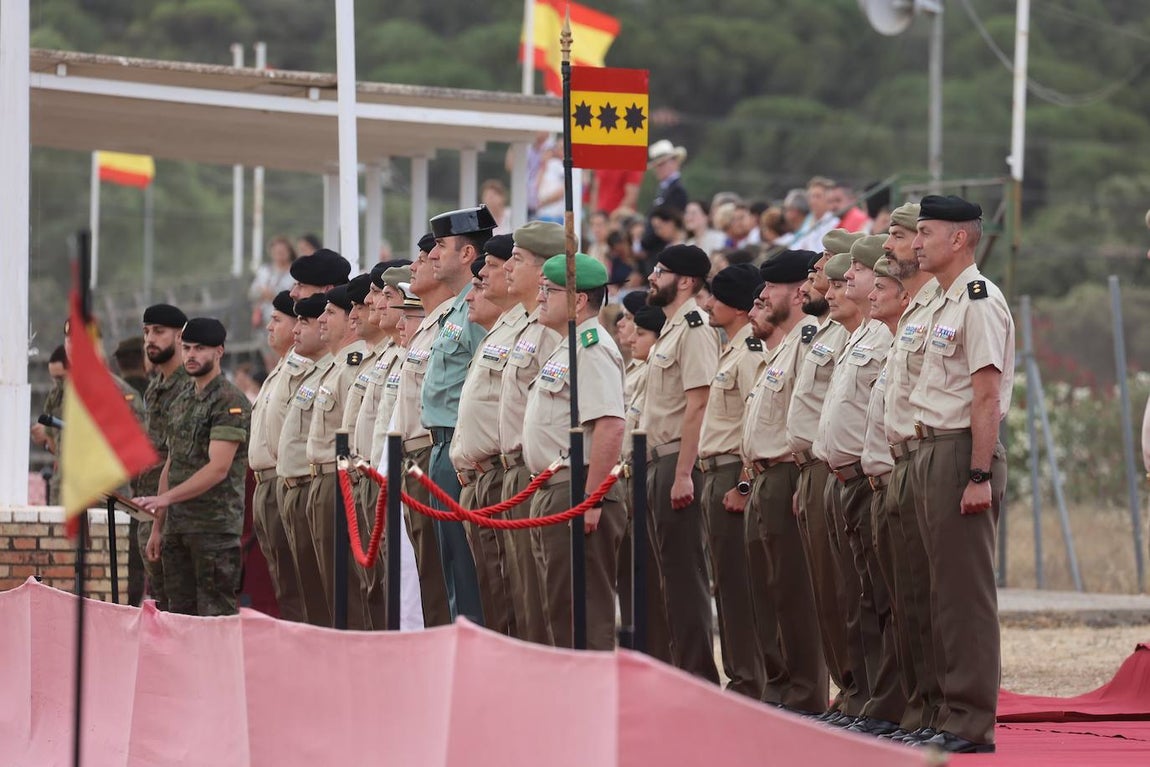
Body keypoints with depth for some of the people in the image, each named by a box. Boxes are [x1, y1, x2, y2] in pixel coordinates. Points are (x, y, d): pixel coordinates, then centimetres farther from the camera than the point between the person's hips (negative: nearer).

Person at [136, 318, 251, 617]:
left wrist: (165, 498, -24)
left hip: (215, 525, -8)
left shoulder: (230, 402, -9)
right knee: (180, 612, 7)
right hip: (177, 526, 8)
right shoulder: (183, 401, 18)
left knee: (214, 614, -9)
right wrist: (158, 525, 17)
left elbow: (218, 468, -18)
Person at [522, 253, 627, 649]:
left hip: (578, 495, -11)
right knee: (560, 612, 13)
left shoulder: (592, 348, -14)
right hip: (552, 494, 11)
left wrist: (590, 498, -26)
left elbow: (610, 426, -24)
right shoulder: (566, 349, 20)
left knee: (586, 615, -11)